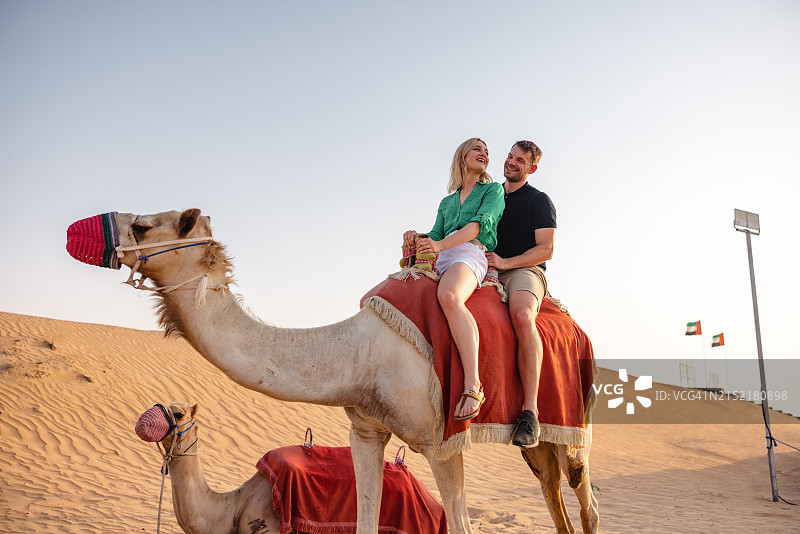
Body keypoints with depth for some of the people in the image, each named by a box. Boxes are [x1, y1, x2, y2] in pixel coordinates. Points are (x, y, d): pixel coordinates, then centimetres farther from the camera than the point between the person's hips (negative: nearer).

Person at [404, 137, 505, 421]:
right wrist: (416, 239, -3)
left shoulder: (493, 189, 16)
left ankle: (473, 385, -47)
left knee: (449, 297, -42)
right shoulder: (447, 202, 31)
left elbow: (482, 222, -3)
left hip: (471, 253, -7)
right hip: (440, 261, 7)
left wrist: (441, 244, -16)